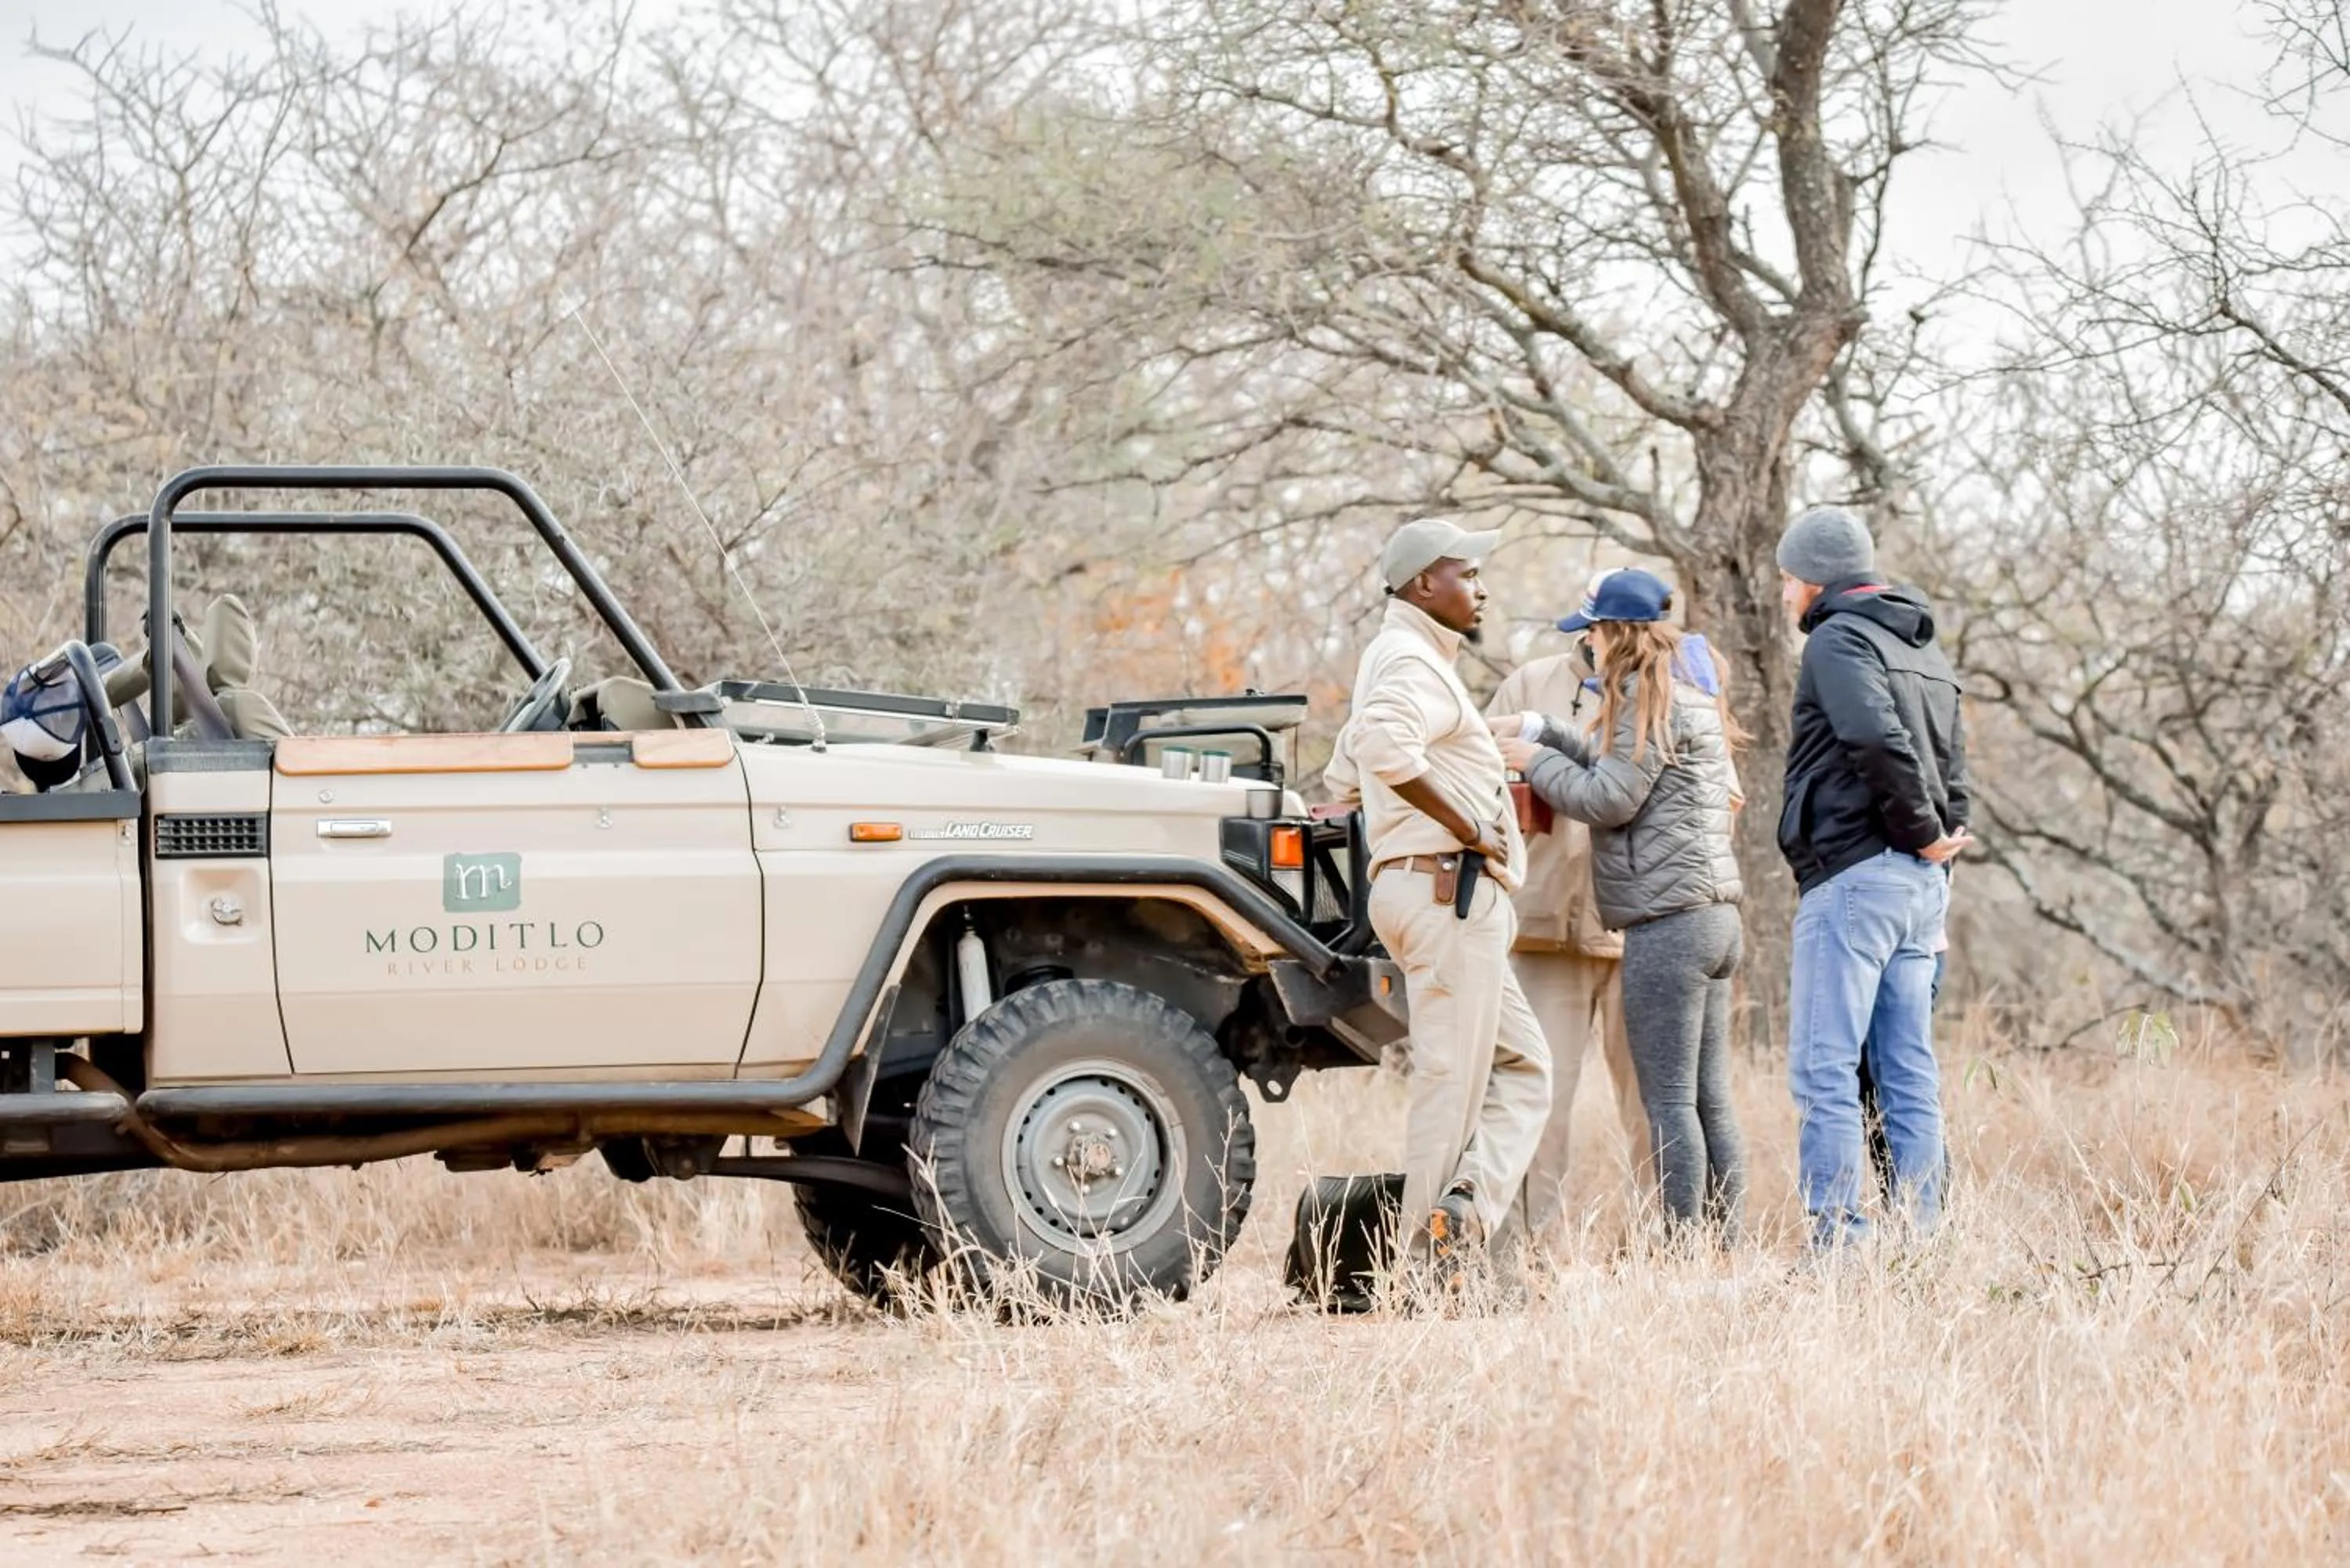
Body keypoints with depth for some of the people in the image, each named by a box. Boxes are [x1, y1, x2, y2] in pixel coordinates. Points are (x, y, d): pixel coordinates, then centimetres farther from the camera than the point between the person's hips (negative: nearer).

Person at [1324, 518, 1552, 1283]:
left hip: (1453, 902, 10)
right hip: (1448, 888, -10)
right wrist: (1465, 827, -23)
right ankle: (1429, 1264, -9)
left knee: (1522, 1066, 9)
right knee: (1451, 1076, -9)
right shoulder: (1413, 662, -10)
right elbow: (1386, 746, -31)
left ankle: (1468, 1204, -8)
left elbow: (1345, 774, 34)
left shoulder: (1401, 660, 23)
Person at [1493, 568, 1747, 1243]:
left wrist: (1535, 762, 0)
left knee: (1669, 1101, -8)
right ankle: (1722, 1245, 8)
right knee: (1710, 1099, 9)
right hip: (1714, 916, 10)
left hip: (1668, 923, -10)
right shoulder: (1691, 700, 19)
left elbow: (1610, 798, -13)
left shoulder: (1651, 700, -10)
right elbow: (1619, 766, 21)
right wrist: (1542, 731, 20)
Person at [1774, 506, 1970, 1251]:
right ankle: (1923, 1238, 8)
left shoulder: (1839, 640, -8)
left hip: (1853, 877, -9)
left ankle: (1837, 1239, -13)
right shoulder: (1924, 649, 20)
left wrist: (1922, 830, -12)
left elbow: (1878, 739, -23)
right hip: (1923, 884, 9)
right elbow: (1951, 764, 20)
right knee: (1910, 1075, 9)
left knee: (1824, 1071, -8)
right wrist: (1940, 839, 12)